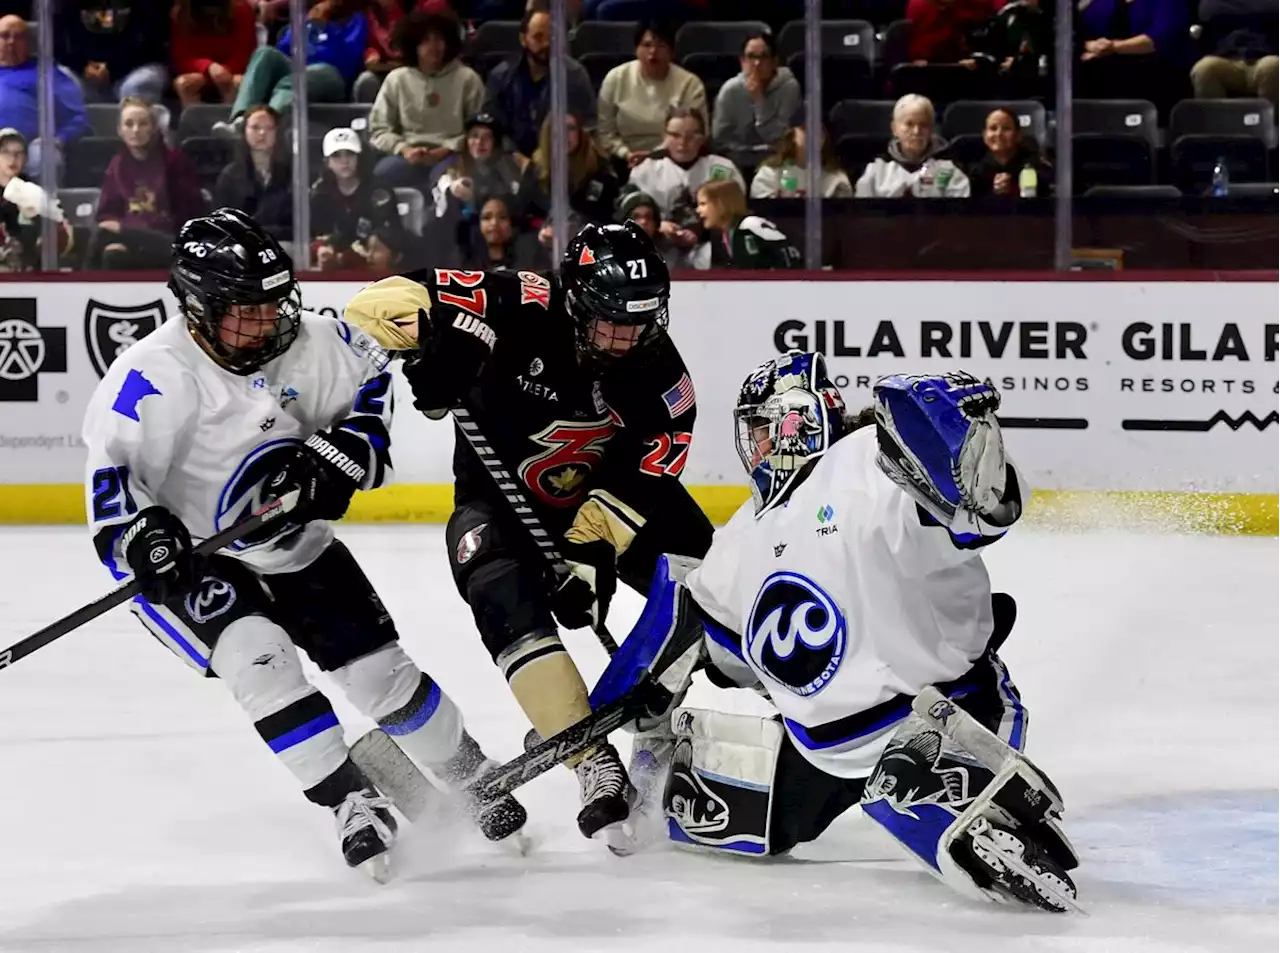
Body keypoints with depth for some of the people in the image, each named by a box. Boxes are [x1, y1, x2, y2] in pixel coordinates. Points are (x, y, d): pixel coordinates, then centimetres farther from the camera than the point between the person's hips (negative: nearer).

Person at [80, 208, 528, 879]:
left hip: (295, 549, 4)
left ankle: (473, 777, 27)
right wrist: (141, 537, -44)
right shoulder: (154, 376, -25)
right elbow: (112, 469, -26)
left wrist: (340, 456, -14)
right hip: (190, 559, -4)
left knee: (381, 670, 4)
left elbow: (376, 389, 3)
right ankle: (352, 804, -20)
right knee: (257, 654, -29)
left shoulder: (310, 344, -11)